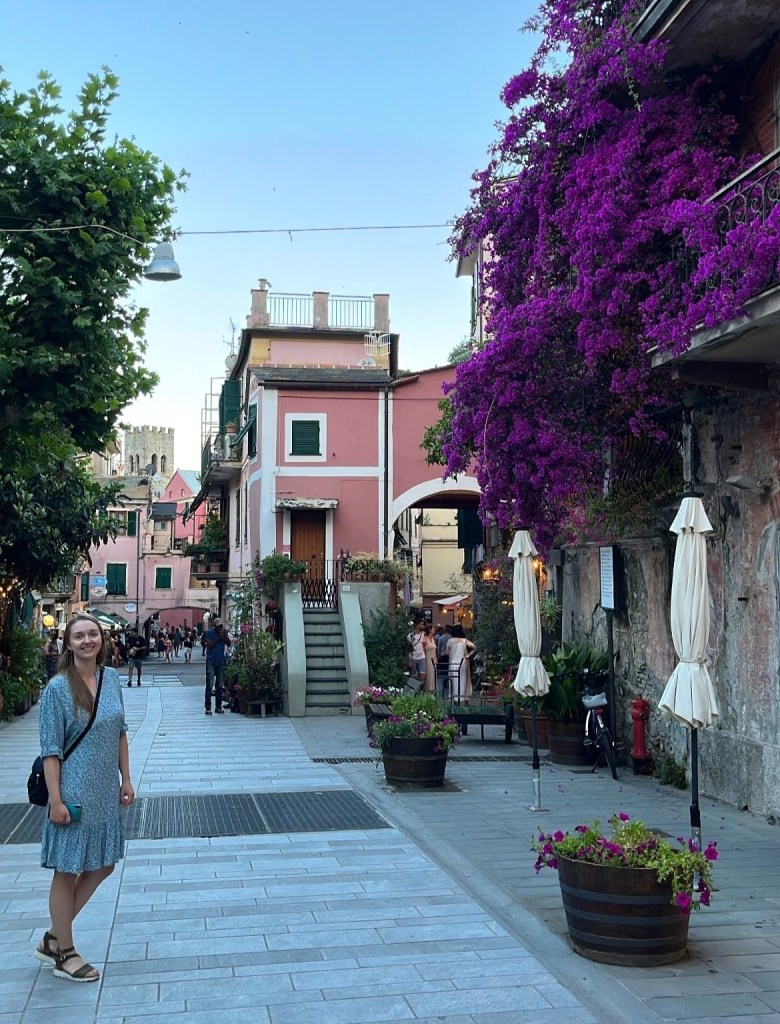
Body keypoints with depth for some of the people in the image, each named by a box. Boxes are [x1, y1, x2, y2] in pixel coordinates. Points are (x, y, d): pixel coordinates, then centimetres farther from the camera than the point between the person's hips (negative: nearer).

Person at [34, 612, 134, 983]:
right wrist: (56, 800, -16)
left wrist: (126, 779, 11)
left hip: (105, 792, 7)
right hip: (74, 793, -7)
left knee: (101, 867, 14)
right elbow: (51, 750, -13)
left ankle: (53, 937, 30)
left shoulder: (112, 678, 3)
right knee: (67, 872, 6)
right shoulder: (58, 688, -14)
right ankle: (64, 955, 21)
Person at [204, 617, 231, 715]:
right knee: (209, 685, -8)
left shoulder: (224, 632, 7)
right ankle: (208, 707, -7)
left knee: (219, 685, 8)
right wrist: (218, 638, -16)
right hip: (211, 662, -4)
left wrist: (224, 636, -14)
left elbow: (229, 644, -1)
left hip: (221, 661, 4)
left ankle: (218, 706, 13)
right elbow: (209, 645, -14)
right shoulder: (209, 632, -5)